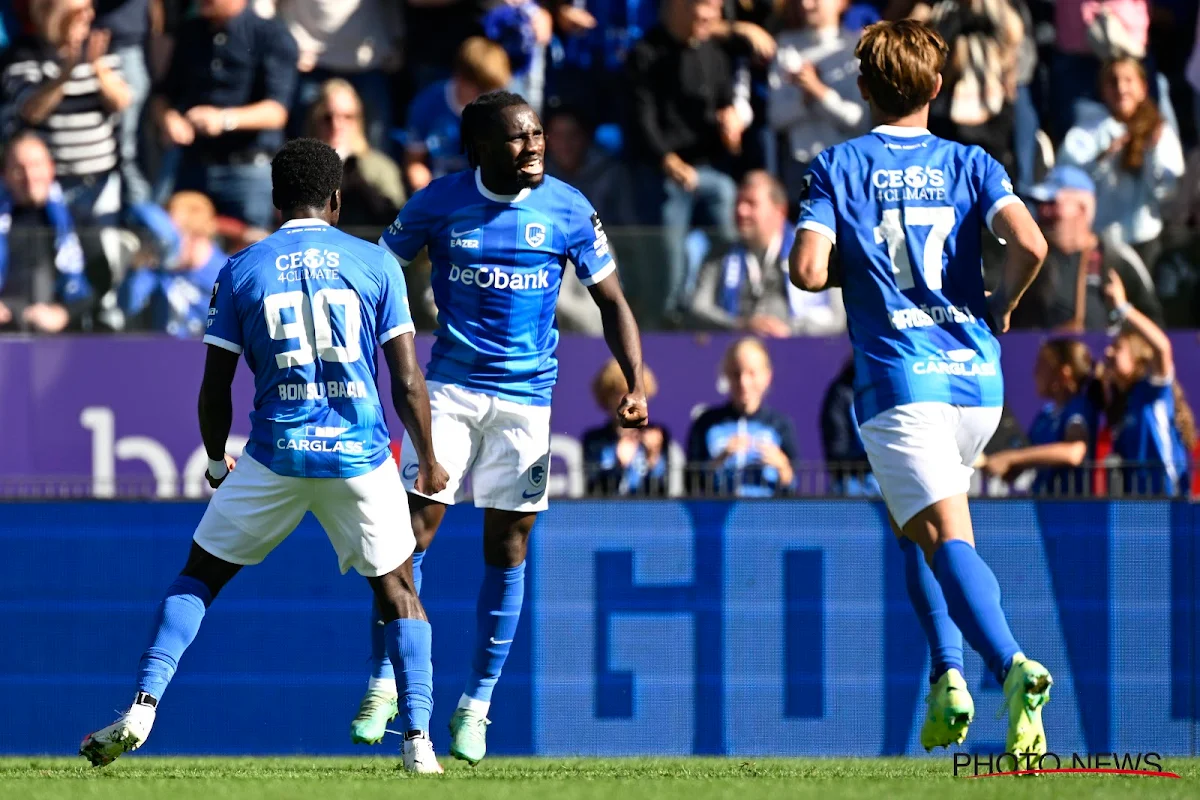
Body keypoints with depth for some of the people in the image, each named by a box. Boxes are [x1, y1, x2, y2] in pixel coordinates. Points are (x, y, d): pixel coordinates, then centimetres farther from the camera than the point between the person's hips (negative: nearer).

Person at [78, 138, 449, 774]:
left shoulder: (240, 272, 2)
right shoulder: (375, 264, 0)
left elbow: (215, 389, 4)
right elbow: (407, 381, 0)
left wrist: (217, 464, 19)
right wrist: (427, 460, 12)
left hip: (275, 454, 0)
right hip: (360, 457, 0)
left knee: (200, 575, 14)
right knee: (396, 589, 14)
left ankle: (142, 708, 2)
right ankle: (419, 740, 4)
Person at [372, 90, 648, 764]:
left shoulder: (568, 209, -3)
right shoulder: (439, 203, -4)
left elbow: (612, 301, 5)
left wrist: (635, 383, -6)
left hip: (527, 394, 1)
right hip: (451, 386, -1)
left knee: (508, 547, 2)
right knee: (413, 530, -9)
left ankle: (477, 705, 11)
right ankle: (383, 685, 2)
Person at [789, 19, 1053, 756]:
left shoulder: (839, 167, 2)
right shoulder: (969, 165, 7)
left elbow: (809, 270, -10)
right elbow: (1030, 244, -9)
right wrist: (1002, 304, 10)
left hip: (899, 382, -4)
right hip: (977, 376, 4)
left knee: (948, 539, -13)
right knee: (914, 522, 25)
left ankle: (1013, 667, -36)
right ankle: (949, 674, 12)